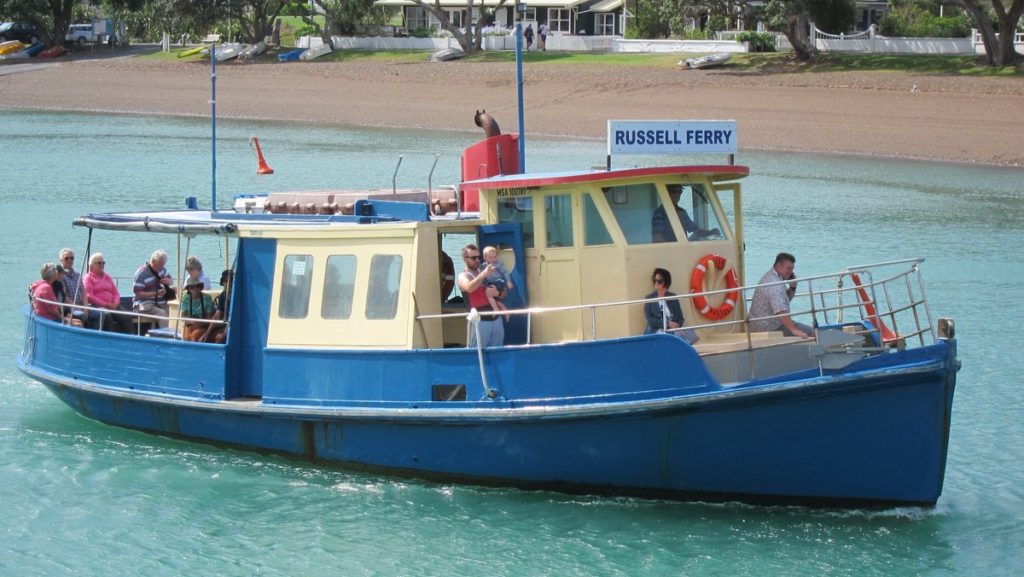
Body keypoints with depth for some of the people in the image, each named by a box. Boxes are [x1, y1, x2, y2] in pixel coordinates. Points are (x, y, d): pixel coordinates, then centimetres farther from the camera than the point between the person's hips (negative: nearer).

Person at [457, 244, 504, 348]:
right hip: (480, 321, -6)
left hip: (496, 319, 6)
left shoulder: (486, 273, 17)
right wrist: (483, 275, -38)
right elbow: (469, 288, -26)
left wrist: (497, 293, -3)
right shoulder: (463, 276, -1)